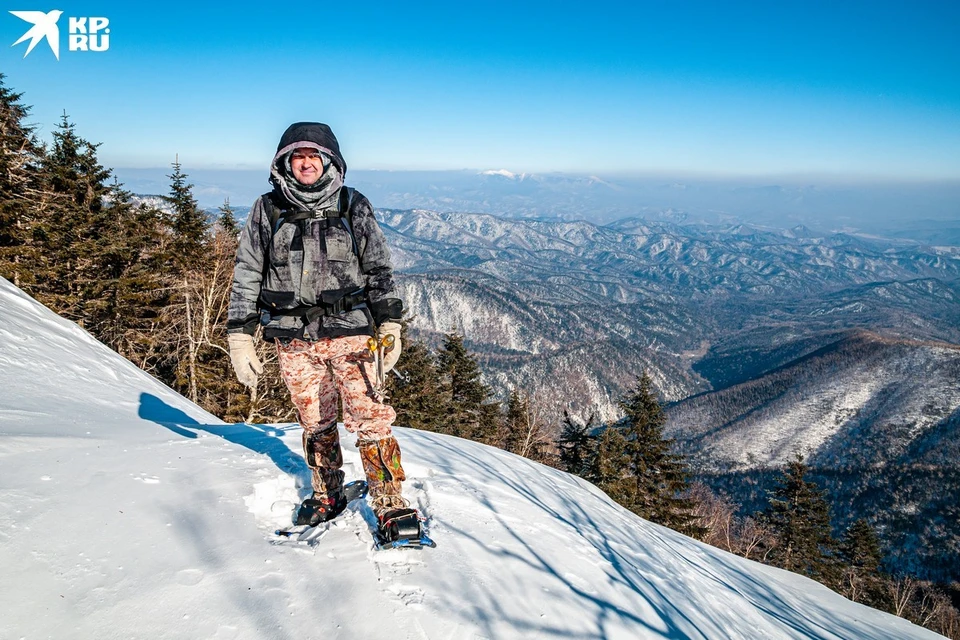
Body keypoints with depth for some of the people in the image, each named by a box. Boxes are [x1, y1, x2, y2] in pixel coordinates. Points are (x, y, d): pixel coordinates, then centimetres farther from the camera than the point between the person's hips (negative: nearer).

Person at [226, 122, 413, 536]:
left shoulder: (353, 207, 4)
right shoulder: (267, 210, 6)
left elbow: (380, 271, 8)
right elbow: (247, 275, 8)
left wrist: (389, 326, 3)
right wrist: (240, 338, 3)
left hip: (351, 333, -2)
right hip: (294, 339, 2)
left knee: (370, 420, -7)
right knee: (316, 425, 12)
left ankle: (391, 504, 5)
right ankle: (327, 496, 31)